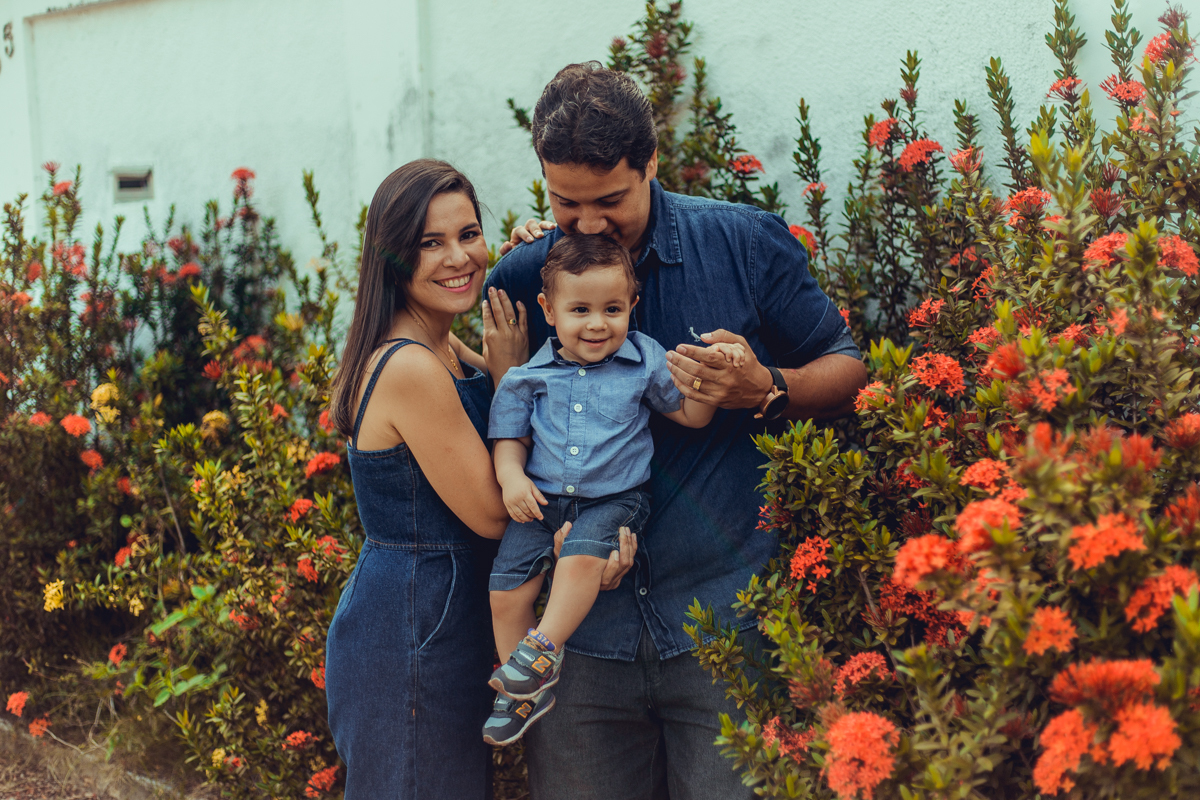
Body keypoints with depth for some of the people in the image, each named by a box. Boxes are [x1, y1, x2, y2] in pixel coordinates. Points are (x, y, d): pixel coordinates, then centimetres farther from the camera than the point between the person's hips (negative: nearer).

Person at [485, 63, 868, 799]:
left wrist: (765, 392, -12)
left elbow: (849, 370, 7)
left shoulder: (746, 243, -1)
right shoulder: (522, 278, 5)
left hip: (725, 619, -2)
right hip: (580, 633, 2)